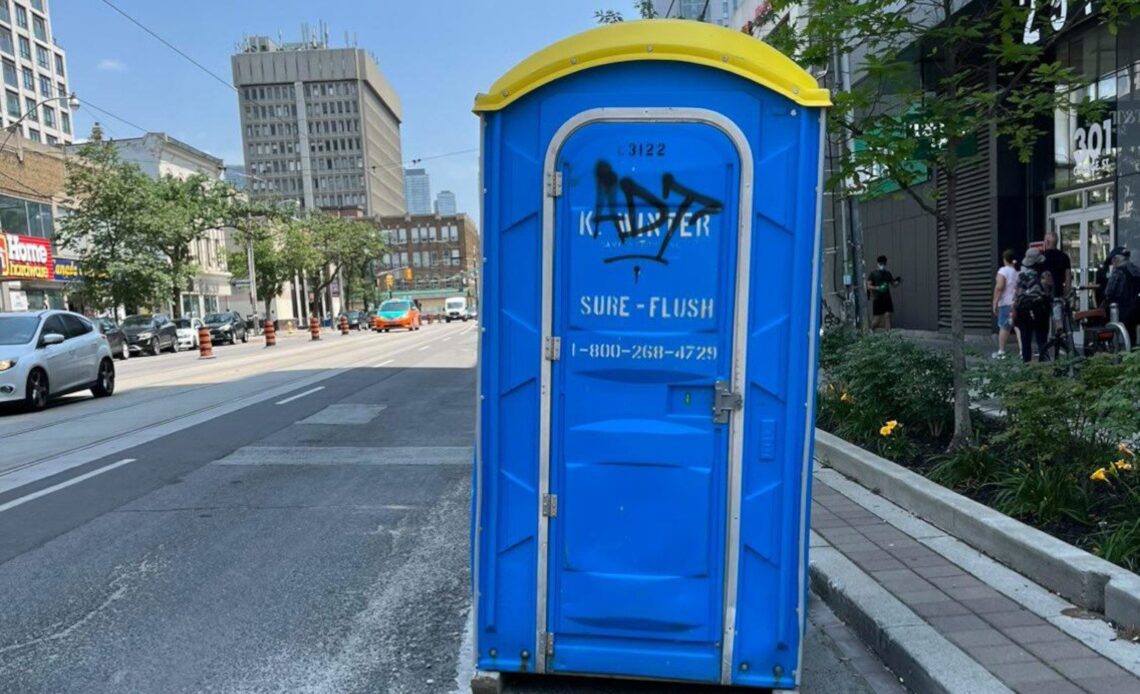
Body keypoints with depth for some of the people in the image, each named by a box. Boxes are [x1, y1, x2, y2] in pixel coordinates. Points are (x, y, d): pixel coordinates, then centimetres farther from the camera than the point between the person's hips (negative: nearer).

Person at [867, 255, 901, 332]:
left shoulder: (888, 273, 10)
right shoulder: (873, 274, -3)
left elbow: (893, 284, 15)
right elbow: (868, 286, -6)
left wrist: (898, 281, -7)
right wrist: (877, 288, -23)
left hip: (887, 299, 3)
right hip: (877, 299, -3)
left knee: (887, 315, -7)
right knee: (877, 318, -1)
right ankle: (872, 330, 27)